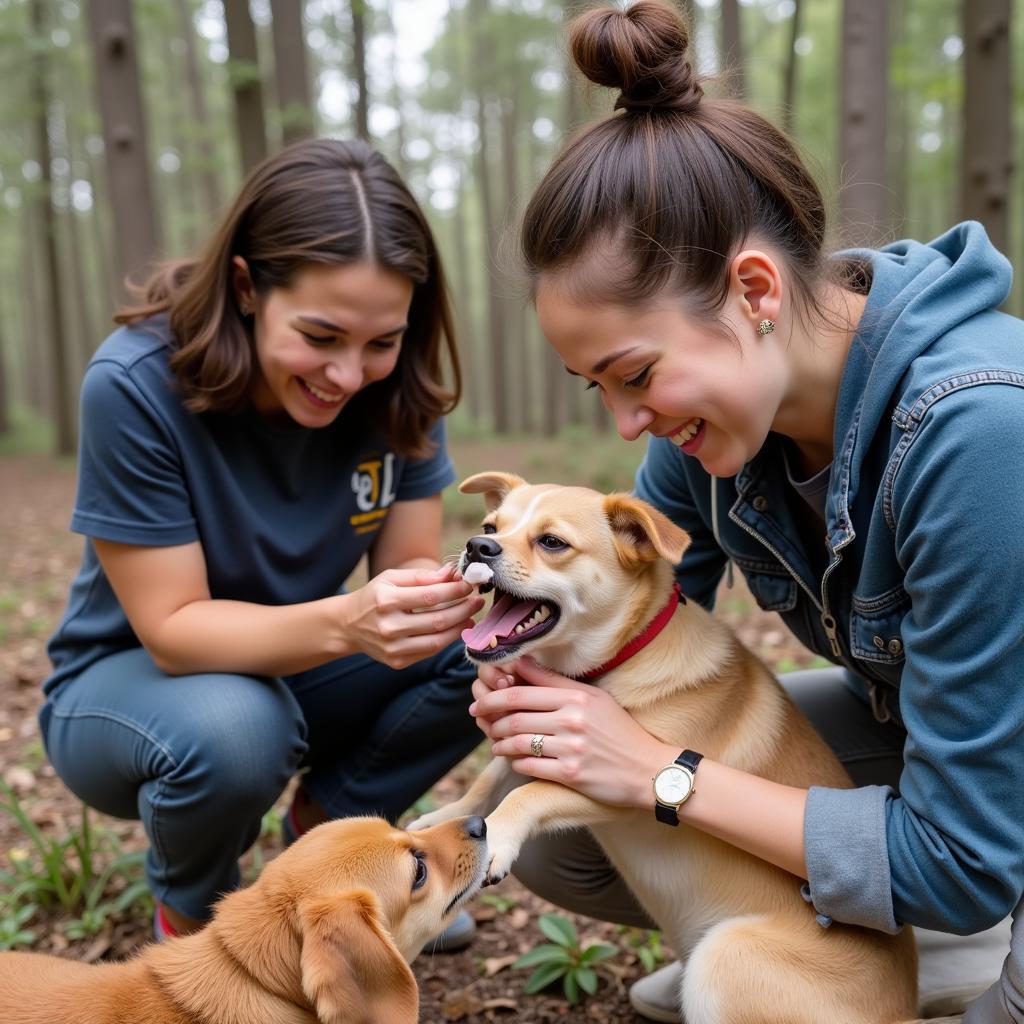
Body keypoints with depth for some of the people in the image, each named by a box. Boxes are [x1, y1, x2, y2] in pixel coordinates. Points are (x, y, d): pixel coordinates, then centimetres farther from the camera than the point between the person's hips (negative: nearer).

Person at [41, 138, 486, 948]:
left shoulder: (397, 388, -15)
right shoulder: (134, 386, -27)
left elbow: (408, 562, -13)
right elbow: (172, 626, -26)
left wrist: (443, 596, -38)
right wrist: (343, 622, -45)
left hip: (295, 669, 4)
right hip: (130, 677, -3)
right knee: (230, 728, -37)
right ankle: (191, 913, -1)